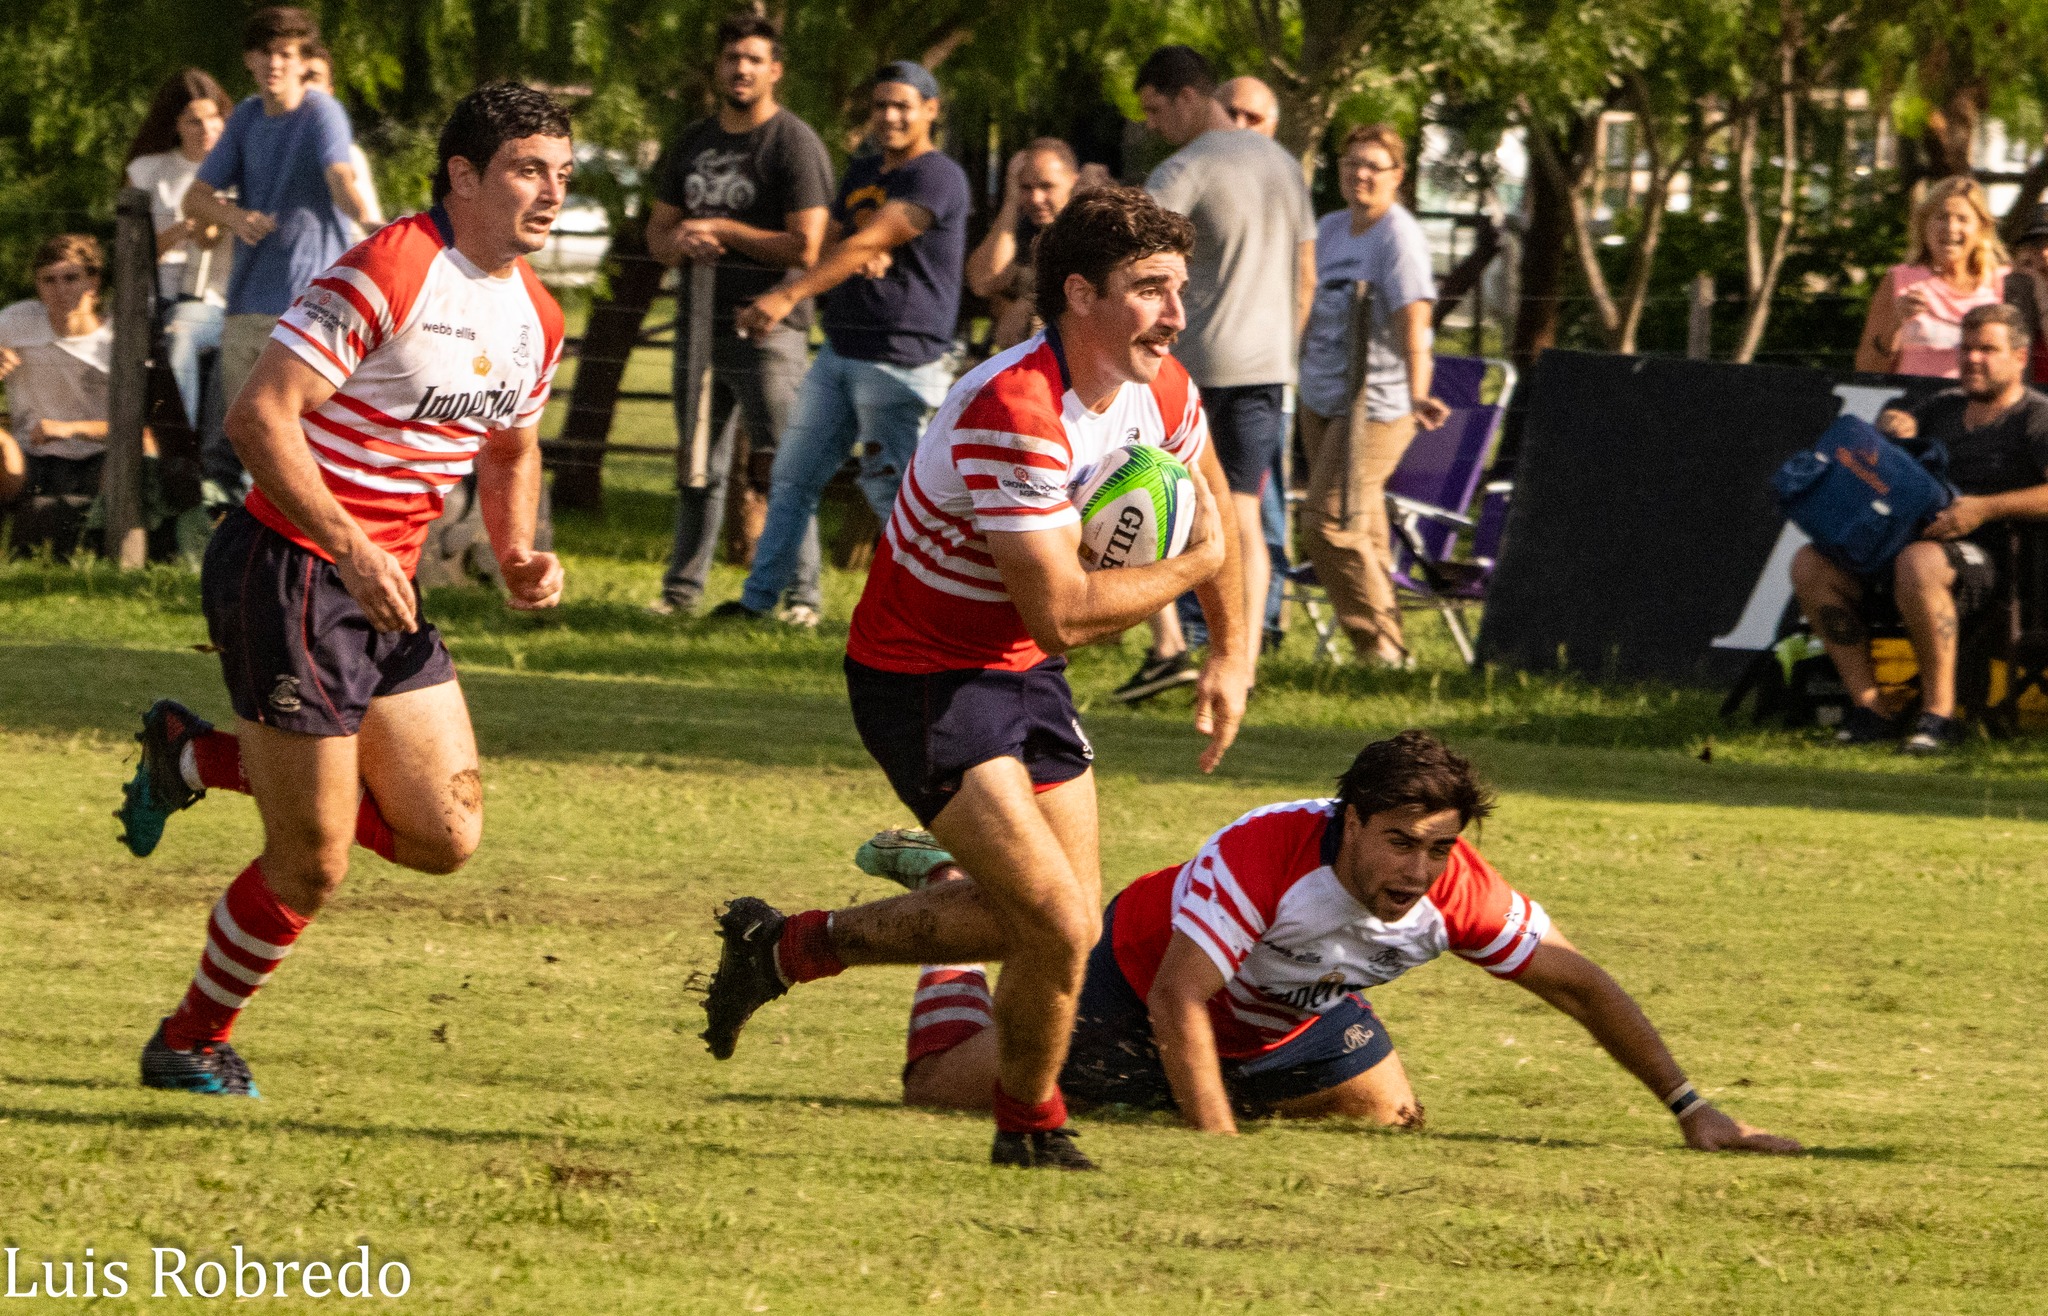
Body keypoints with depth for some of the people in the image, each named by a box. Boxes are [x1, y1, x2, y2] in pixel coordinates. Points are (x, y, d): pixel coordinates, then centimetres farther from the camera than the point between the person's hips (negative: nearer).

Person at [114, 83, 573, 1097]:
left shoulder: (535, 317, 9)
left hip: (382, 592, 8)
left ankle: (201, 758, 20)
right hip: (290, 575, -8)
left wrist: (519, 555, 7)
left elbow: (511, 448, 27)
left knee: (446, 834, 2)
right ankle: (190, 1044, 20)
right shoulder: (386, 274, -19)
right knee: (312, 863, -4)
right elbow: (258, 416, -23)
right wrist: (351, 548, -29)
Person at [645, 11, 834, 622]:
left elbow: (805, 249, -13)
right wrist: (679, 240, -5)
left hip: (767, 326, -7)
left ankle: (803, 593, -7)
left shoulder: (794, 144, -6)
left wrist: (719, 230, -9)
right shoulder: (692, 144, 16)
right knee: (697, 468, 12)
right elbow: (657, 231, 20)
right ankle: (682, 588, 19)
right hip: (700, 324, 7)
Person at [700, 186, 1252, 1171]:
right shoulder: (1012, 414, -32)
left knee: (1061, 921, 14)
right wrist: (1192, 564, -19)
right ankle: (1030, 1128, 11)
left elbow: (1208, 507, 17)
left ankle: (791, 946, 30)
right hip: (924, 678, -9)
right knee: (1061, 925, -16)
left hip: (1024, 675, 9)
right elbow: (1061, 611, -32)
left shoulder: (1158, 388, -5)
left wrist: (1230, 654, 11)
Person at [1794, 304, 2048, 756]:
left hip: (1987, 556, -8)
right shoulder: (1947, 406, 22)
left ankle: (1939, 712, -32)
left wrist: (1985, 508, -27)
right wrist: (1893, 422, 11)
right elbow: (1891, 422, 37)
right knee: (1811, 565, -11)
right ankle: (1869, 706, -15)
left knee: (1918, 564, -41)